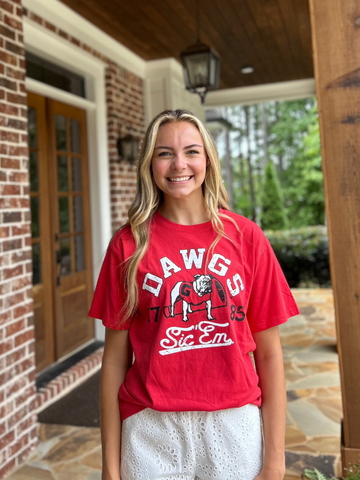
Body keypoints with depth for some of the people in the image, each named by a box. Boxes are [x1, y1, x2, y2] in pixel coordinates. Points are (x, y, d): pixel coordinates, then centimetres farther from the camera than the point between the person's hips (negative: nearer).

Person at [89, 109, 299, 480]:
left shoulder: (246, 236, -3)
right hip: (152, 430, 0)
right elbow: (115, 358, -2)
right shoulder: (128, 245, -4)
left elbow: (268, 352, -2)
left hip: (234, 423, 1)